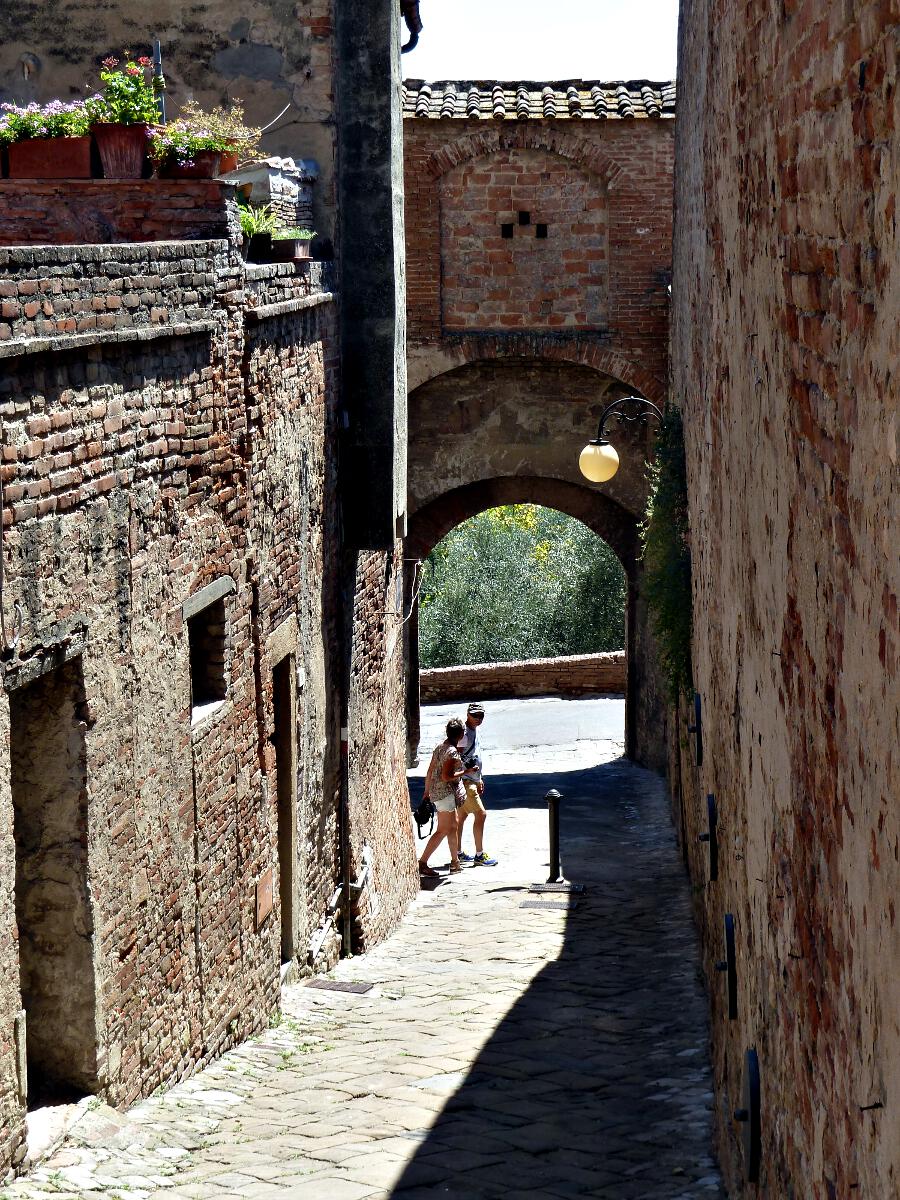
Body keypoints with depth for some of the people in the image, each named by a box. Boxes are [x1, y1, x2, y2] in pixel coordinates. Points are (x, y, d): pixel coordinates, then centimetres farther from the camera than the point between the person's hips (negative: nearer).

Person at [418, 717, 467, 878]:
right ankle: (422, 863, -9)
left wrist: (427, 791, 20)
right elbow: (446, 777, -23)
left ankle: (455, 862, 30)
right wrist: (465, 772, -13)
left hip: (436, 791, 10)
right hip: (446, 793, -10)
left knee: (453, 826, 20)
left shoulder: (440, 747, 9)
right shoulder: (452, 752, -18)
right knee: (443, 830, -6)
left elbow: (430, 771, 13)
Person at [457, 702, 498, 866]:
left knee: (462, 815, 15)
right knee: (480, 814, -9)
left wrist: (479, 779, 25)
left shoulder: (474, 730, 12)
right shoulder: (465, 733, -19)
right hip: (465, 782, -10)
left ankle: (458, 853, 23)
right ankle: (479, 855, -4)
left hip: (472, 780, 10)